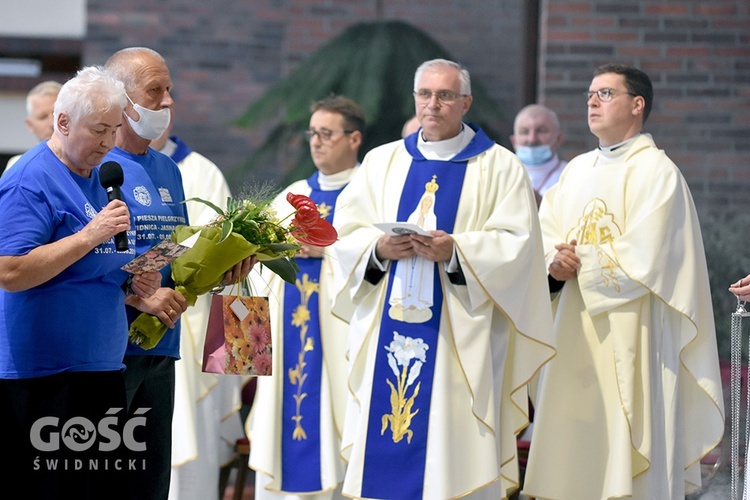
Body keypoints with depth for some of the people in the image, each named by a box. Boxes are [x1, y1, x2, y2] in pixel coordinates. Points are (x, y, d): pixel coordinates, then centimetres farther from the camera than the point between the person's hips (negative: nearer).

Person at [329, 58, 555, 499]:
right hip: (387, 327, 3)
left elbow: (516, 244, -5)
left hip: (459, 333, -3)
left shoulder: (500, 167, 4)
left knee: (455, 457, -7)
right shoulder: (382, 162, 14)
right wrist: (380, 249, -12)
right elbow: (345, 234, 9)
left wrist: (455, 251, -19)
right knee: (385, 456, -1)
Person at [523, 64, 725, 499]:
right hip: (577, 335, 7)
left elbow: (642, 259, -16)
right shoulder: (578, 170, 16)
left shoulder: (657, 172, -7)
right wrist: (557, 264, -9)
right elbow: (547, 238, 13)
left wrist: (579, 262, -6)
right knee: (571, 453, 5)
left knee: (624, 461, -7)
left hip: (630, 335, -7)